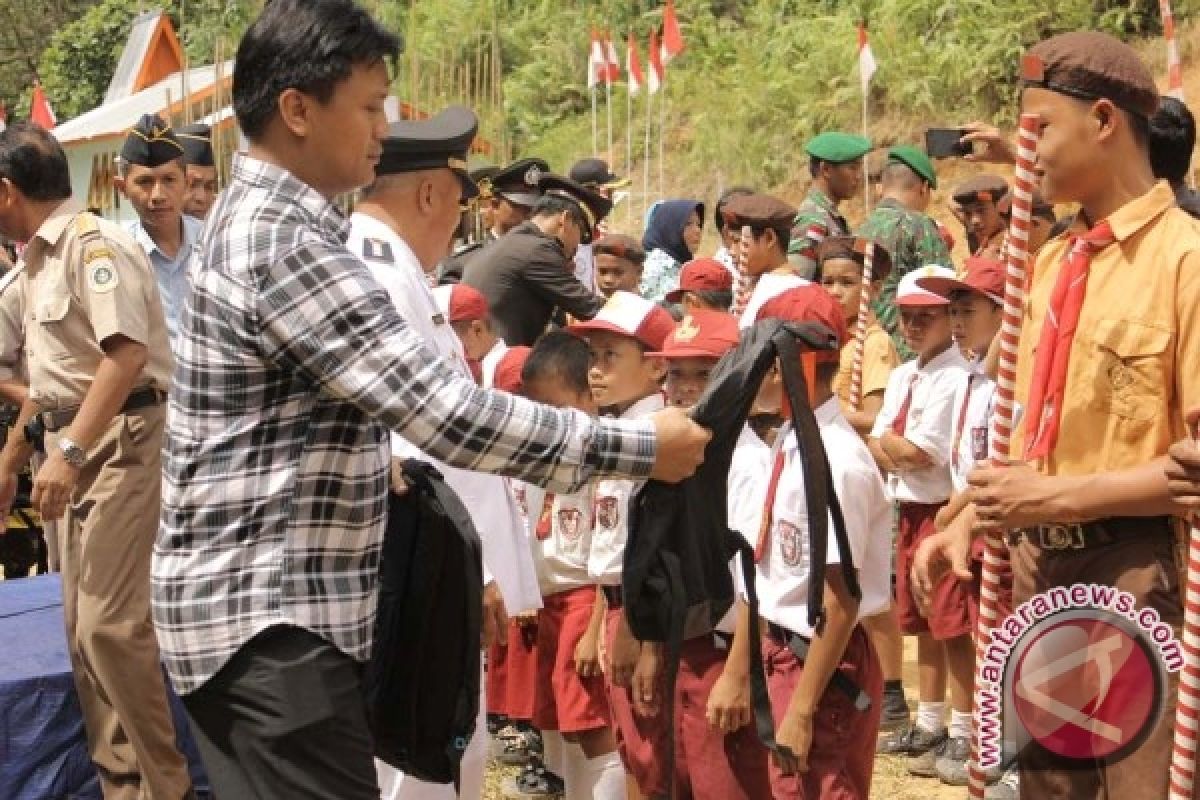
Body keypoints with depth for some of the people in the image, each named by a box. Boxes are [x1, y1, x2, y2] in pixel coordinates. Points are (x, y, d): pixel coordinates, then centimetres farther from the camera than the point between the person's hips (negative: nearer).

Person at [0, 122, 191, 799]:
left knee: (109, 624, -13)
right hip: (74, 443, 10)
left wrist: (70, 451, -30)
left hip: (121, 439, -10)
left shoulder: (94, 242, -14)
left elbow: (127, 354, -26)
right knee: (83, 626, 10)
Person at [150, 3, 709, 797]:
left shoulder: (256, 219, 13)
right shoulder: (284, 245, -20)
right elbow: (448, 412, -25)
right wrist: (638, 444, -18)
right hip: (270, 616, -11)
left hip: (258, 601, 11)